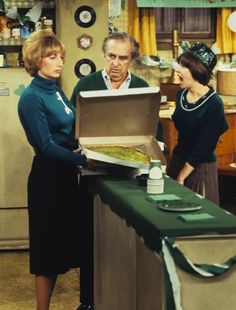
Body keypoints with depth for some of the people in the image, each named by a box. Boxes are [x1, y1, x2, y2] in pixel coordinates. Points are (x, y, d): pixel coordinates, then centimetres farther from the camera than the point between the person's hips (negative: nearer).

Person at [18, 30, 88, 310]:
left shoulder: (56, 91, 10)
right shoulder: (32, 97, -16)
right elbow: (46, 145, -21)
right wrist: (83, 159, -26)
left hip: (65, 172, 9)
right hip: (47, 175, -8)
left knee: (65, 239, 14)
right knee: (48, 245, -1)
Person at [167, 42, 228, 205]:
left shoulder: (213, 104, -19)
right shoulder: (181, 94, 1)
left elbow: (203, 147, -18)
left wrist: (181, 177, -15)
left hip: (200, 167, -7)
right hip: (178, 159, 7)